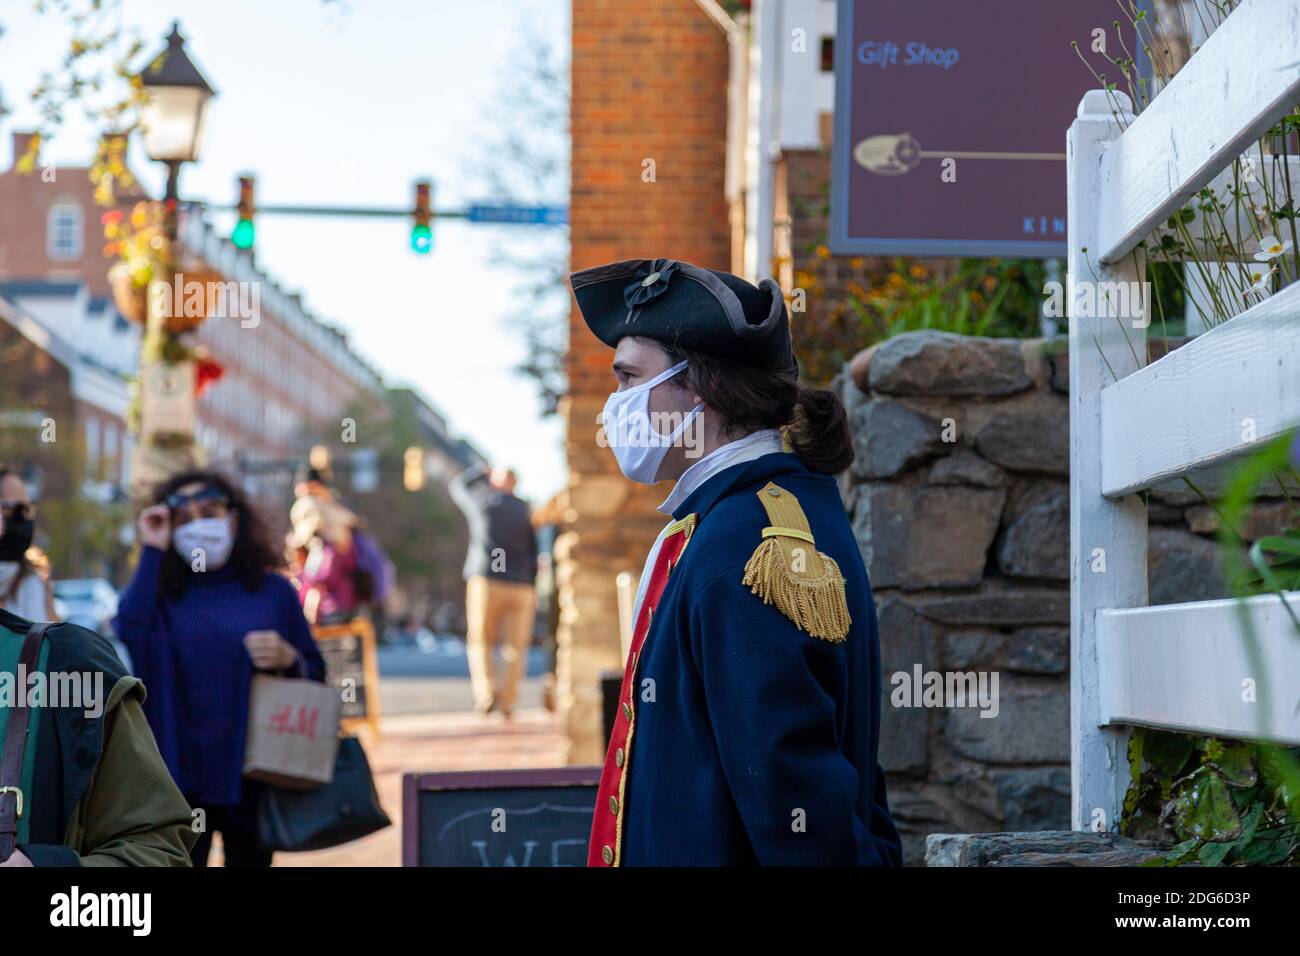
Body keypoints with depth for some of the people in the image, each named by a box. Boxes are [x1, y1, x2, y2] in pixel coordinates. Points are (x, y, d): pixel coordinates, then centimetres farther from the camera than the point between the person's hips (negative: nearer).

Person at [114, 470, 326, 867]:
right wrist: (152, 551, -11)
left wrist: (289, 659, -13)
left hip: (252, 774, 1)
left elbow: (315, 675, 9)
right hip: (180, 771, -1)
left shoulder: (273, 592, 6)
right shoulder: (163, 593, 5)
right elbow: (130, 630, -17)